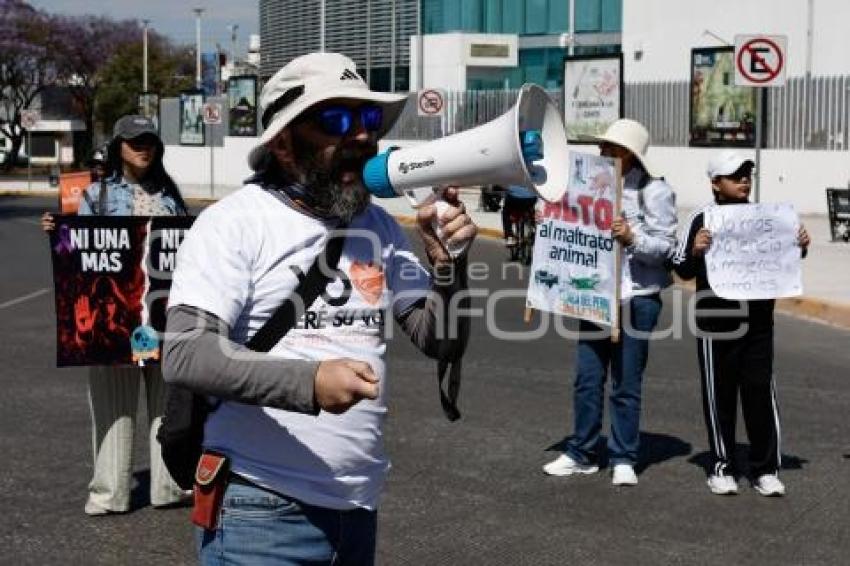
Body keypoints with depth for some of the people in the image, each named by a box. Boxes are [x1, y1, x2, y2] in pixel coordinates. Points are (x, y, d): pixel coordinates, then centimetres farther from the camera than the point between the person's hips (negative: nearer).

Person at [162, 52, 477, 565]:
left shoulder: (379, 228, 8)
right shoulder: (235, 223, -8)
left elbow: (443, 342, 9)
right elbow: (184, 355, -19)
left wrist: (449, 261, -9)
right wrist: (309, 381, -30)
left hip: (357, 508, 6)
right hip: (261, 508, -6)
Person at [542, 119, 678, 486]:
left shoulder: (654, 191, -6)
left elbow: (666, 247, -10)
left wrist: (632, 238, -27)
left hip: (636, 298, -5)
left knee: (626, 383, 2)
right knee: (587, 379, 7)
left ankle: (623, 459, 12)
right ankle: (581, 454, 18)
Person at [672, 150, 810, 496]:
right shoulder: (702, 220, -4)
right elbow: (682, 270, -4)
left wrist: (800, 247, 0)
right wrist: (695, 251, -23)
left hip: (758, 324, 3)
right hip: (716, 325, -3)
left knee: (761, 393, 5)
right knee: (719, 396, 7)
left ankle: (766, 469, 14)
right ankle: (722, 467, 20)